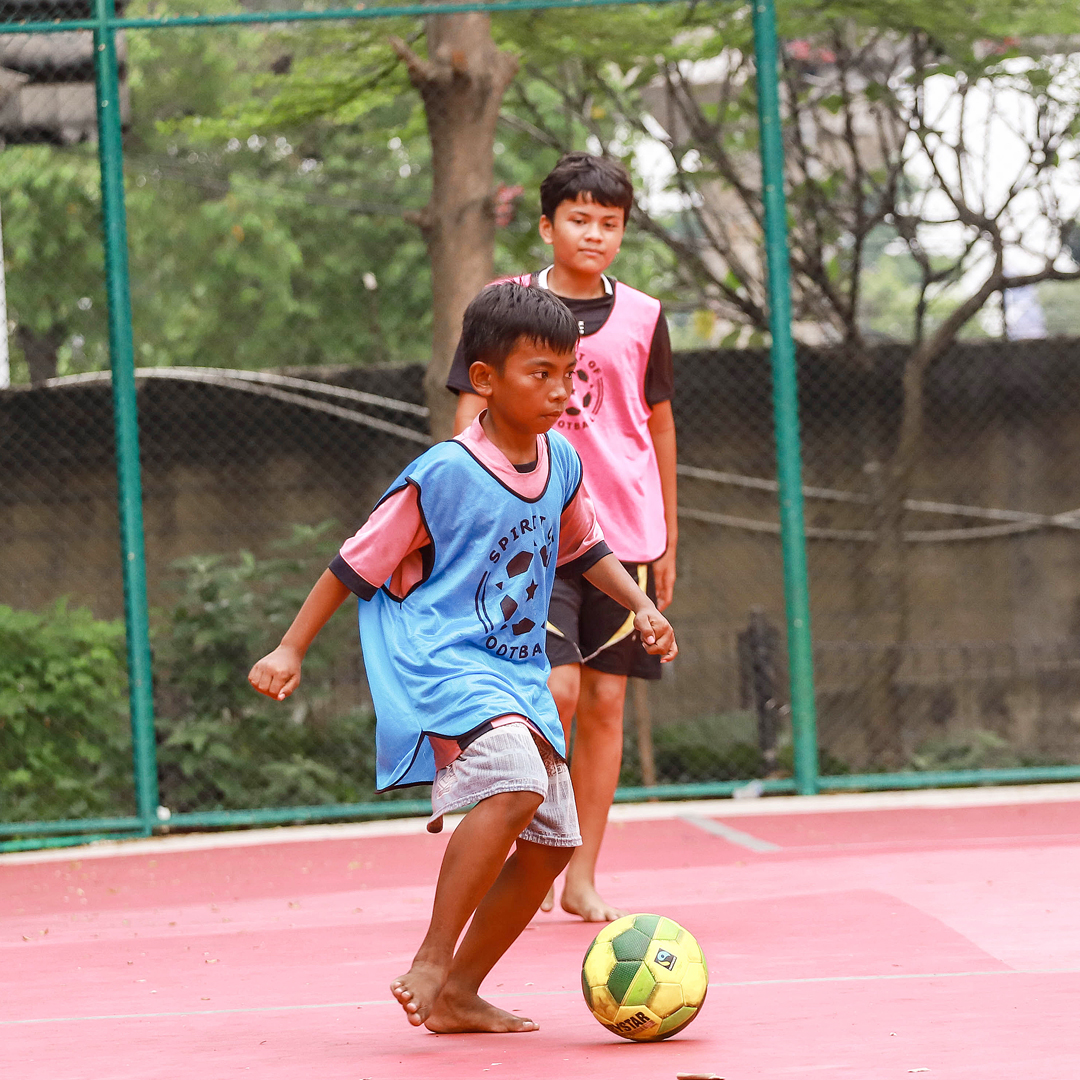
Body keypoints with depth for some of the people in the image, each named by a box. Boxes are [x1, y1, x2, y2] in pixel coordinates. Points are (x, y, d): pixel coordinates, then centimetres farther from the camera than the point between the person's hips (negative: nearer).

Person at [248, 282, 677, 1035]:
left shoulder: (561, 463, 4)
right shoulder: (442, 476, -15)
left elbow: (583, 547, 24)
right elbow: (358, 565, -7)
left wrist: (642, 606, 11)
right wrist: (291, 650, -6)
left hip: (517, 673, 8)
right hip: (439, 662, -8)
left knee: (550, 841, 8)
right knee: (515, 786, -32)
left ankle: (458, 994, 21)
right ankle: (430, 965, -26)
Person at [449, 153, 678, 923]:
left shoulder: (641, 318, 8)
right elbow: (471, 417, 4)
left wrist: (668, 541, 17)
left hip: (624, 534, 3)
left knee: (605, 701, 2)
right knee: (556, 684, -17)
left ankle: (582, 877, 10)